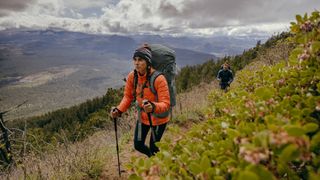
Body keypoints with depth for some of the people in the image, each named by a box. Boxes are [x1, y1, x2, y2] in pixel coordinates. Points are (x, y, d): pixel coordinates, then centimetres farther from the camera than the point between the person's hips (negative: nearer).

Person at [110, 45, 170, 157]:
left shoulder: (158, 79, -30)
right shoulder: (132, 76, -14)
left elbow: (166, 104, -31)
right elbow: (128, 96, -3)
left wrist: (153, 107, -51)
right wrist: (119, 110, -19)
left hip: (158, 119, -5)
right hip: (142, 117, 5)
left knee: (153, 147, 9)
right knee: (138, 145, 16)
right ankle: (152, 157, 50)